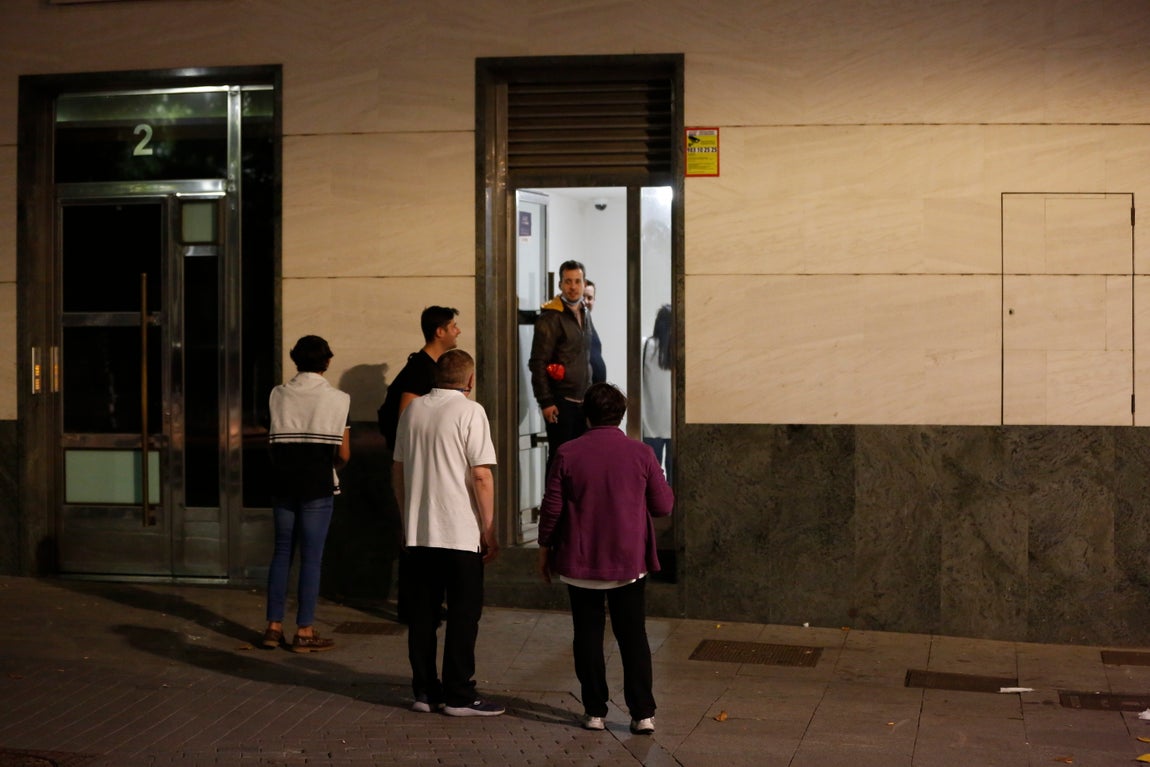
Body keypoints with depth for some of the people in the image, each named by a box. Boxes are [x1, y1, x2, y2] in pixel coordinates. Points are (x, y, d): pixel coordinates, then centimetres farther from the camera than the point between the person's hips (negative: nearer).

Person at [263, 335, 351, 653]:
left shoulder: (278, 395, 3)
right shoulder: (337, 399, -5)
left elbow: (273, 442, 1)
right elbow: (343, 454, -4)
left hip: (283, 482, 4)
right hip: (318, 485, -3)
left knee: (281, 551, 12)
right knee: (311, 556, 1)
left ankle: (274, 626, 15)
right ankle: (304, 632, 4)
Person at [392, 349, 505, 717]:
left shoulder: (412, 410, 9)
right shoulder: (470, 411, -9)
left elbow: (397, 470, 15)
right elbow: (481, 476, -13)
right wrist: (489, 531, -7)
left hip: (417, 531, 6)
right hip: (461, 533, -6)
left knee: (422, 614, 10)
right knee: (463, 616, 2)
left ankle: (425, 690, 15)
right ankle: (459, 696, 4)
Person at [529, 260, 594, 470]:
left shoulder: (585, 315, 15)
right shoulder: (550, 318, -10)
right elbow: (538, 363, -13)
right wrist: (545, 402, -17)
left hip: (583, 401, 7)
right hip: (561, 402, -7)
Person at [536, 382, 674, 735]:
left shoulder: (568, 454, -6)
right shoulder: (640, 453, -5)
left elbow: (552, 508, -3)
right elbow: (663, 505, 1)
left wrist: (544, 548, 10)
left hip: (580, 562, 0)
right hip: (628, 561, 0)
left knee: (588, 636, 9)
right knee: (633, 636, 7)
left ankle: (594, 711, 12)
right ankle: (642, 713, 3)